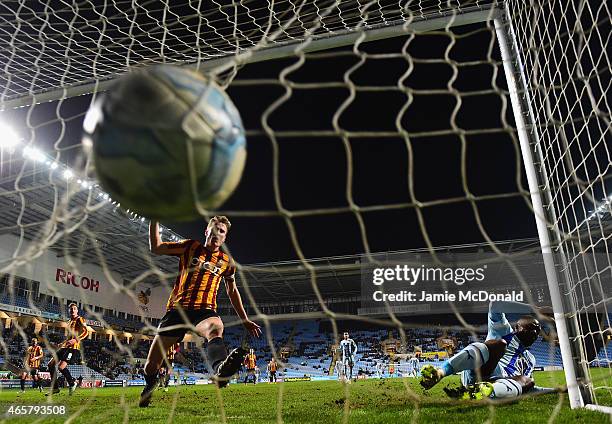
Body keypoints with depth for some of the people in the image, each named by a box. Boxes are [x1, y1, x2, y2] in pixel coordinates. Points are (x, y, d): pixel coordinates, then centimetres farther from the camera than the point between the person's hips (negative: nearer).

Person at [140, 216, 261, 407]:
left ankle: (220, 370, -70)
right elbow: (156, 248, 11)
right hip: (177, 309, 1)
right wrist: (154, 220, 2)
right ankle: (148, 388, 38)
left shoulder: (227, 261, 13)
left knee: (216, 328, -39)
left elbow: (232, 291, 25)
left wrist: (245, 320, 26)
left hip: (204, 310, -1)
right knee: (152, 364, 3)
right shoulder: (190, 247, 10)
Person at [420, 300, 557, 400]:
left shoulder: (530, 359, 37)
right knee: (499, 344, -33)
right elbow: (495, 305, 6)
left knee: (528, 382, -27)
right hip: (476, 371, -4)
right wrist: (531, 309, 8)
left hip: (500, 383, 4)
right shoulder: (504, 331, 22)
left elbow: (527, 388, 36)